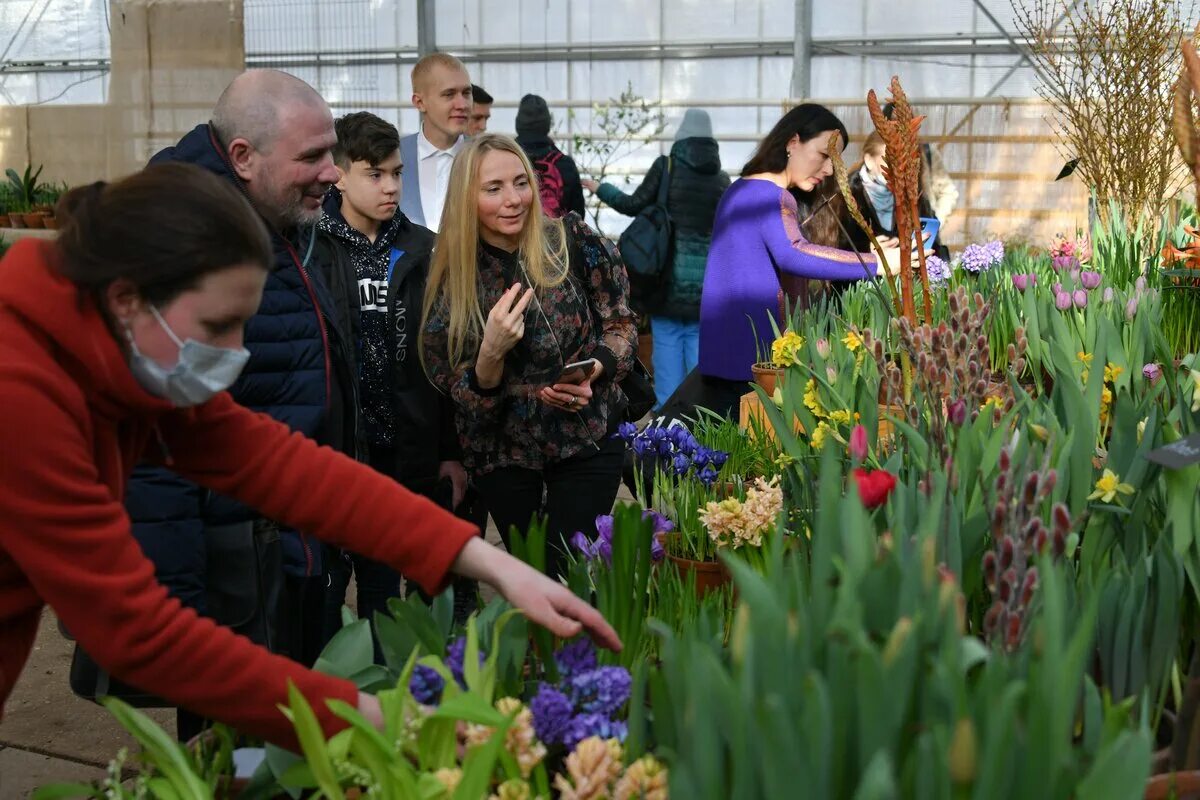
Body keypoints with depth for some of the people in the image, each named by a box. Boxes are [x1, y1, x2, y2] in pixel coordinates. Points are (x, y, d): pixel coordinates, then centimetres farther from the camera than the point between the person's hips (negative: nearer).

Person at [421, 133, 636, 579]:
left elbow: (621, 325, 1)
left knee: (573, 575, -3)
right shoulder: (452, 280, -9)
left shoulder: (572, 241, -10)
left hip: (586, 437, -1)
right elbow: (470, 398, -7)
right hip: (502, 452, 1)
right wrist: (491, 352, -27)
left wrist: (593, 371, -19)